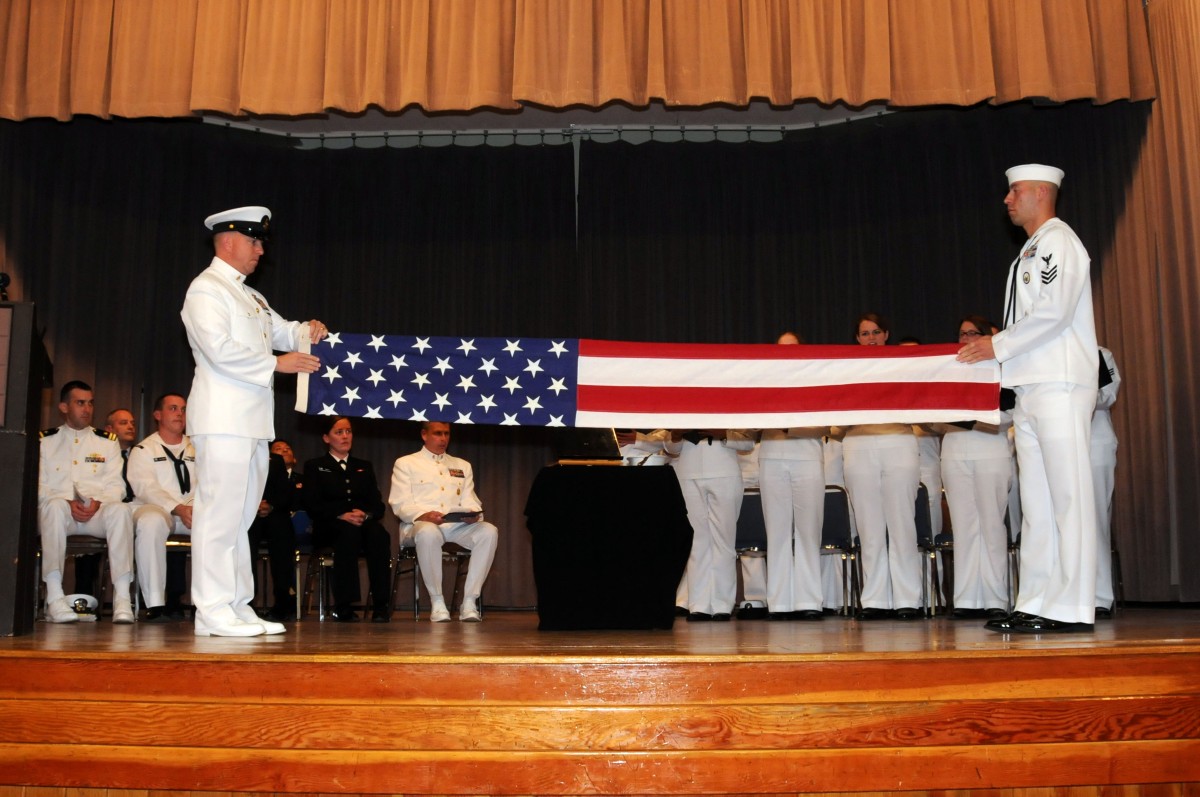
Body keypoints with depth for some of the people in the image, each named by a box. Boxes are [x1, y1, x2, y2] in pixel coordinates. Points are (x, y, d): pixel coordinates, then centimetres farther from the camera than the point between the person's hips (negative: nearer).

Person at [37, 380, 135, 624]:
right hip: (56, 512, -1)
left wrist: (98, 503, -13)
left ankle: (122, 599, -40)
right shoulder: (45, 441, 15)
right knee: (55, 506, -37)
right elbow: (37, 486, 4)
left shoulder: (107, 442, 19)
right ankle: (54, 598, -40)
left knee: (120, 509, -32)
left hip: (97, 513, 1)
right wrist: (68, 504, -14)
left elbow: (115, 486, 8)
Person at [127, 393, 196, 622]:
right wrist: (178, 509, -22)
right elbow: (145, 487, -6)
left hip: (194, 511, 3)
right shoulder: (143, 450, 11)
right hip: (156, 508, -3)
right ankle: (155, 604, -38)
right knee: (151, 522, -40)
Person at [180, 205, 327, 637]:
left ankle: (238, 606, 15)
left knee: (241, 516, 10)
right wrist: (277, 363, -13)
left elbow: (281, 331, 31)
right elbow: (219, 349, -17)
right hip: (223, 419, -9)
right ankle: (212, 610, -6)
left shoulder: (250, 296, 24)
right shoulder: (206, 290, -5)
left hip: (253, 420, 9)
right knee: (219, 512, -9)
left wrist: (306, 330, 9)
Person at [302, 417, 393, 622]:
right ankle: (344, 607, -38)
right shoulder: (314, 466, 16)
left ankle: (380, 607, -36)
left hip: (364, 523, 3)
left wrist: (366, 514, -11)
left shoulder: (364, 467, 27)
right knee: (349, 533, -39)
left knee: (379, 535, -34)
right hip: (329, 528, -3)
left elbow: (378, 504, 14)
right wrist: (341, 515, -17)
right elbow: (312, 505, 0)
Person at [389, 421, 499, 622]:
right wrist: (424, 515, -18)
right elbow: (400, 504, 2)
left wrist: (473, 514, -9)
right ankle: (437, 603, -28)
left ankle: (469, 602, -27)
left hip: (458, 525, 4)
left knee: (489, 531, -28)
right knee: (428, 533, -41)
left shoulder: (462, 466, 28)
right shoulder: (405, 464, 15)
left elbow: (469, 501, 16)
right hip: (421, 524, -3)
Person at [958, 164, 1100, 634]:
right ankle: (1035, 604, 11)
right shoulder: (1032, 250, 23)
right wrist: (1000, 348, 13)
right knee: (1035, 502, 8)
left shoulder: (1057, 241, -5)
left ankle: (1071, 608, -8)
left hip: (1059, 385, -10)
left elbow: (1053, 312, -17)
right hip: (1031, 388, 10)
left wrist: (999, 346, -10)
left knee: (1068, 497, -9)